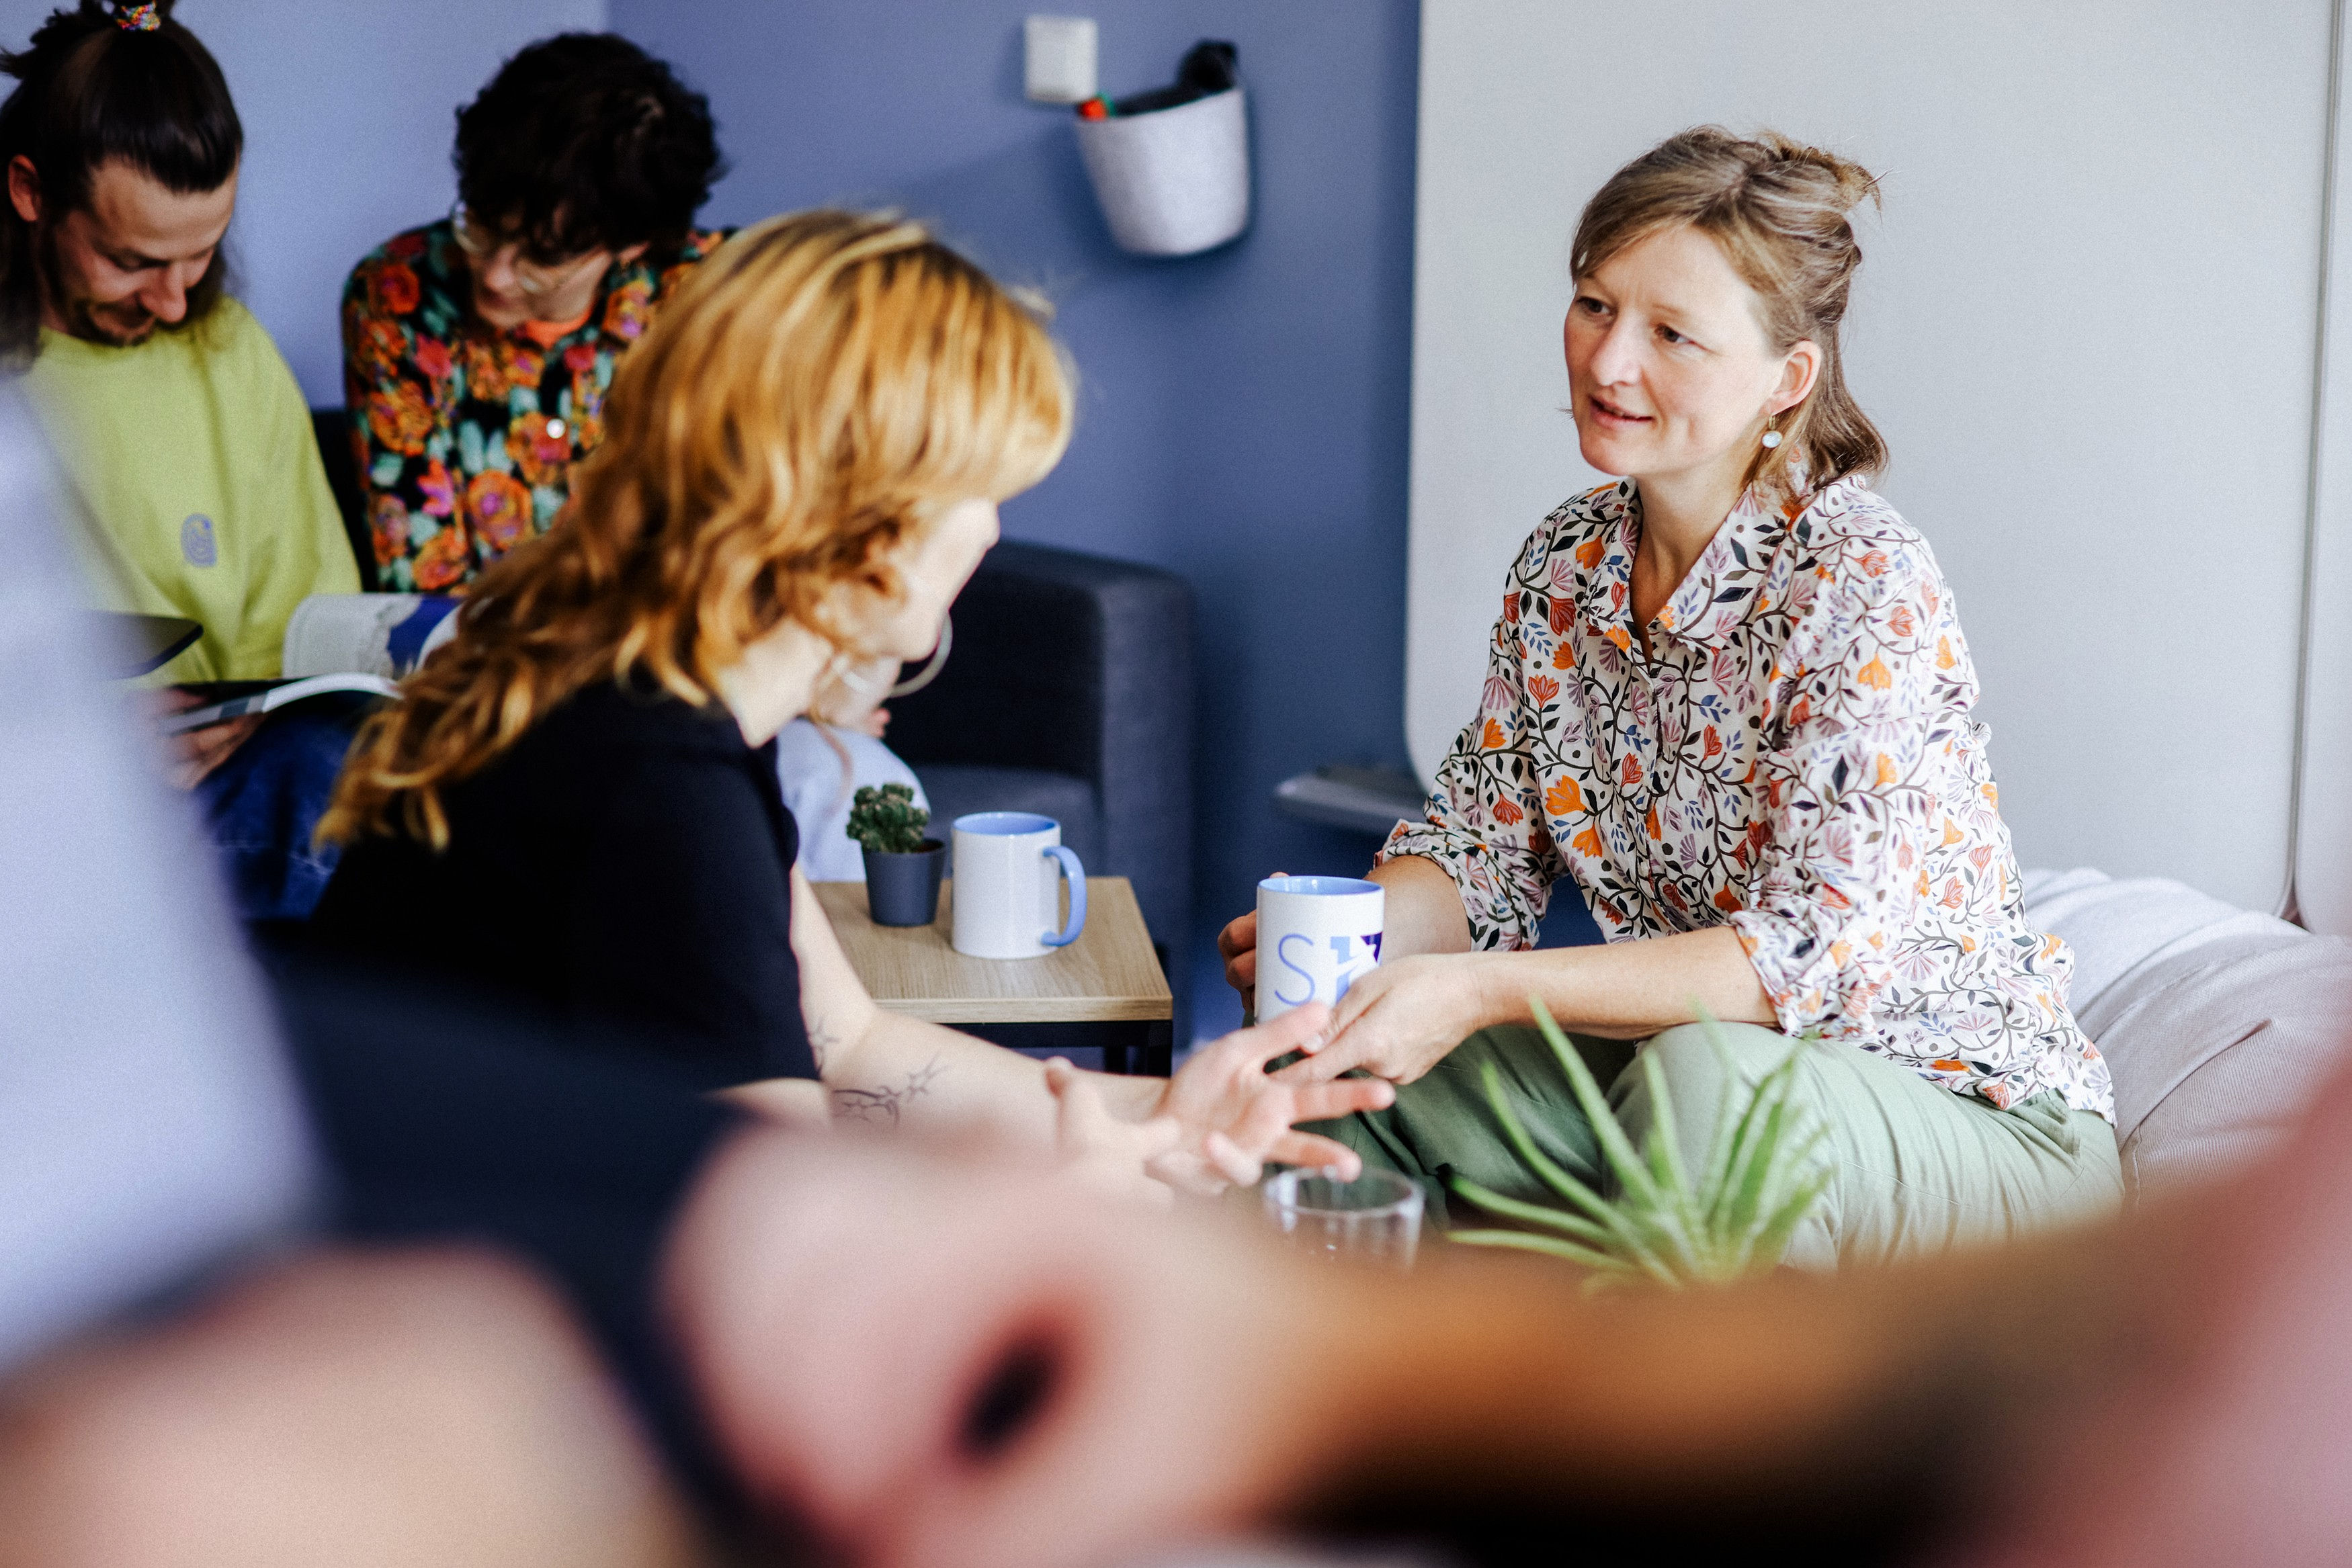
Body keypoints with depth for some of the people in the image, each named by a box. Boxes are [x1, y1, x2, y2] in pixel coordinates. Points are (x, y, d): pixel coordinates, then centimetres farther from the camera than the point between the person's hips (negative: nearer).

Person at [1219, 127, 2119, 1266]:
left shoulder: (1862, 585, -21)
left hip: (1977, 1124, -6)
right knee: (1343, 1067, -9)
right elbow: (1484, 849, 5)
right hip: (1675, 1069, 7)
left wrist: (1485, 990, -34)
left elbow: (1820, 954, -28)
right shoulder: (1567, 566, 1)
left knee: (1701, 1076, -36)